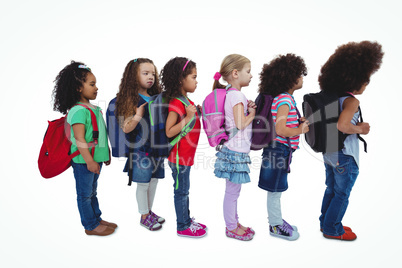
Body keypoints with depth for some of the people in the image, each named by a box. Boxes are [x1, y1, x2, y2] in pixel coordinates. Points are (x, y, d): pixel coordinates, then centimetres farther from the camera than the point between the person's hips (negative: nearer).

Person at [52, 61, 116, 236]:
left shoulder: (94, 108, 10)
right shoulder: (78, 111, -19)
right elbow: (79, 139, -23)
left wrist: (106, 153, 21)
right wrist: (89, 161, -23)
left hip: (96, 158, 9)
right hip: (83, 161, -9)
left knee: (92, 191, 21)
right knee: (85, 194, 7)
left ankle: (97, 219, 35)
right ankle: (90, 226, 20)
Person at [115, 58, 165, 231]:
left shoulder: (155, 97, 8)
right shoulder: (132, 99, -10)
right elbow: (125, 128, -13)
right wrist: (138, 115, -27)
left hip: (157, 147, 6)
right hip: (141, 149, -6)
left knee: (153, 181, 17)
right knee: (143, 184, 7)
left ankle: (149, 212, 35)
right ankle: (144, 217, 25)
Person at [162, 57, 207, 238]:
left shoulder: (186, 101, 10)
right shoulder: (176, 103, -20)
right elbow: (169, 132, -25)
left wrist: (197, 113, 6)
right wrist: (188, 118, -28)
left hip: (187, 155, 9)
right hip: (179, 157, -9)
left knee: (183, 190, 20)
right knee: (181, 191, 5)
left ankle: (186, 220, 36)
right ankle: (183, 227, 22)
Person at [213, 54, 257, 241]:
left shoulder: (231, 94, 12)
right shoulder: (236, 95, -17)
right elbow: (240, 124, -23)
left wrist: (248, 109, 2)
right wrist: (253, 113, -6)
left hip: (235, 149, 10)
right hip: (236, 150, -10)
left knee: (233, 190, 19)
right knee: (232, 191, 5)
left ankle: (234, 223, 33)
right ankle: (231, 228, 20)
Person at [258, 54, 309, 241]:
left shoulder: (286, 99, 12)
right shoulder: (284, 101, -19)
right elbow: (280, 130, -27)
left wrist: (298, 122, 7)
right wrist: (301, 130, -13)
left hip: (281, 150, 10)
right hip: (278, 150, -10)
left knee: (277, 189, 21)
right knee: (275, 190, 5)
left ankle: (276, 219, 36)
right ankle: (276, 226, 20)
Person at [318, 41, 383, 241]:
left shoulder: (330, 97, 4)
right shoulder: (351, 101, -20)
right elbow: (342, 125, -35)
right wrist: (360, 129, -17)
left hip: (328, 153, 8)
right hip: (344, 157, -8)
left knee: (331, 190, 22)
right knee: (342, 195, 9)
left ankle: (326, 222, 36)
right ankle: (332, 230, 23)